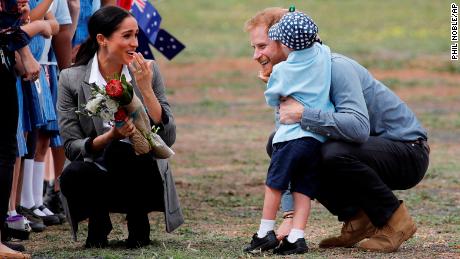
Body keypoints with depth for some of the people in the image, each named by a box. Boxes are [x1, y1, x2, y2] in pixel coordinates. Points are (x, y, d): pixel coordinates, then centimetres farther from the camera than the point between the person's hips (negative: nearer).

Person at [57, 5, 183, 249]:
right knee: (72, 175, -34)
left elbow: (168, 138, -7)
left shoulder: (148, 71, -3)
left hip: (144, 179, 0)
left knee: (121, 151, -33)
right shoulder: (71, 79, -6)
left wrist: (146, 90, -18)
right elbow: (71, 147, -7)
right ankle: (98, 221, 0)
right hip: (98, 178, 0)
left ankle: (138, 222, -6)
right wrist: (110, 136, -25)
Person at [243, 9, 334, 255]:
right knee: (304, 190, 5)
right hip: (319, 137, 4)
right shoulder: (323, 55, 2)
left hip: (291, 135, -4)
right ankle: (296, 237, -3)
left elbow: (271, 99, 13)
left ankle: (265, 232, 12)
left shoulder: (281, 71, -4)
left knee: (274, 183, 8)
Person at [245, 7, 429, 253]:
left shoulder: (335, 68, -24)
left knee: (335, 152, -36)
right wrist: (289, 216, -7)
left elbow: (358, 127, -41)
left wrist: (302, 114, -38)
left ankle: (394, 220, -12)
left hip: (408, 151, -9)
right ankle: (357, 218, 4)